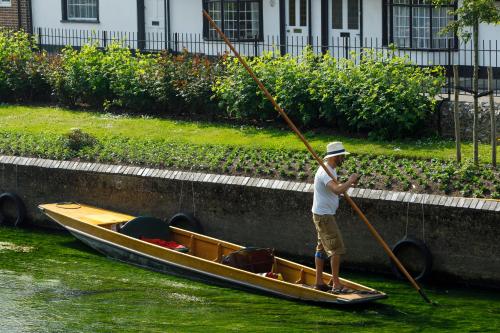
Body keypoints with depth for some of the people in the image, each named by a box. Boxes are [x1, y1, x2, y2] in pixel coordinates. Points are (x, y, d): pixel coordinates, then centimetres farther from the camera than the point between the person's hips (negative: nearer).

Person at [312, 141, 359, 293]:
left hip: (324, 215, 11)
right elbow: (337, 190, -38)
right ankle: (336, 284, -8)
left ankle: (319, 282, 21)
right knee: (336, 248, -10)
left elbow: (336, 190, 21)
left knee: (322, 248, 14)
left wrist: (347, 185, 3)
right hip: (324, 216, -11)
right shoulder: (325, 172, -22)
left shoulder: (330, 170, 11)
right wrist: (350, 180, -24)